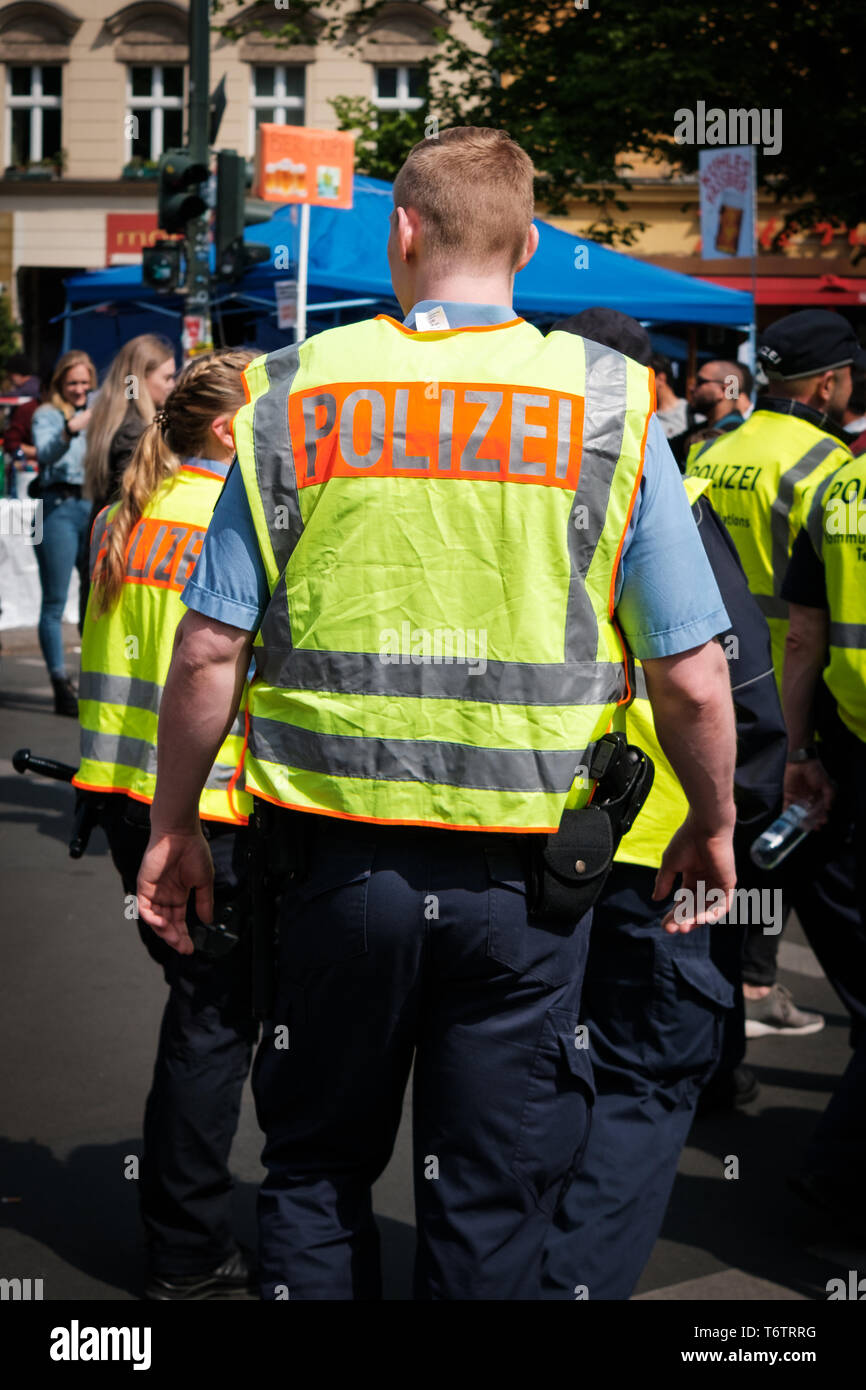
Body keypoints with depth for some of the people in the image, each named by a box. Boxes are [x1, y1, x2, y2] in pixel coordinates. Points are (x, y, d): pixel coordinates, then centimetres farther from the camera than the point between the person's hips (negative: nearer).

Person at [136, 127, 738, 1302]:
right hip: (523, 877, -1)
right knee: (489, 1206, 11)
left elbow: (209, 652, -2)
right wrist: (713, 825, 12)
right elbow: (693, 679, -5)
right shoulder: (610, 406, -3)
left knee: (314, 1172, 20)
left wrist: (174, 828, 11)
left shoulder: (297, 393, 0)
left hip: (339, 860, 1)